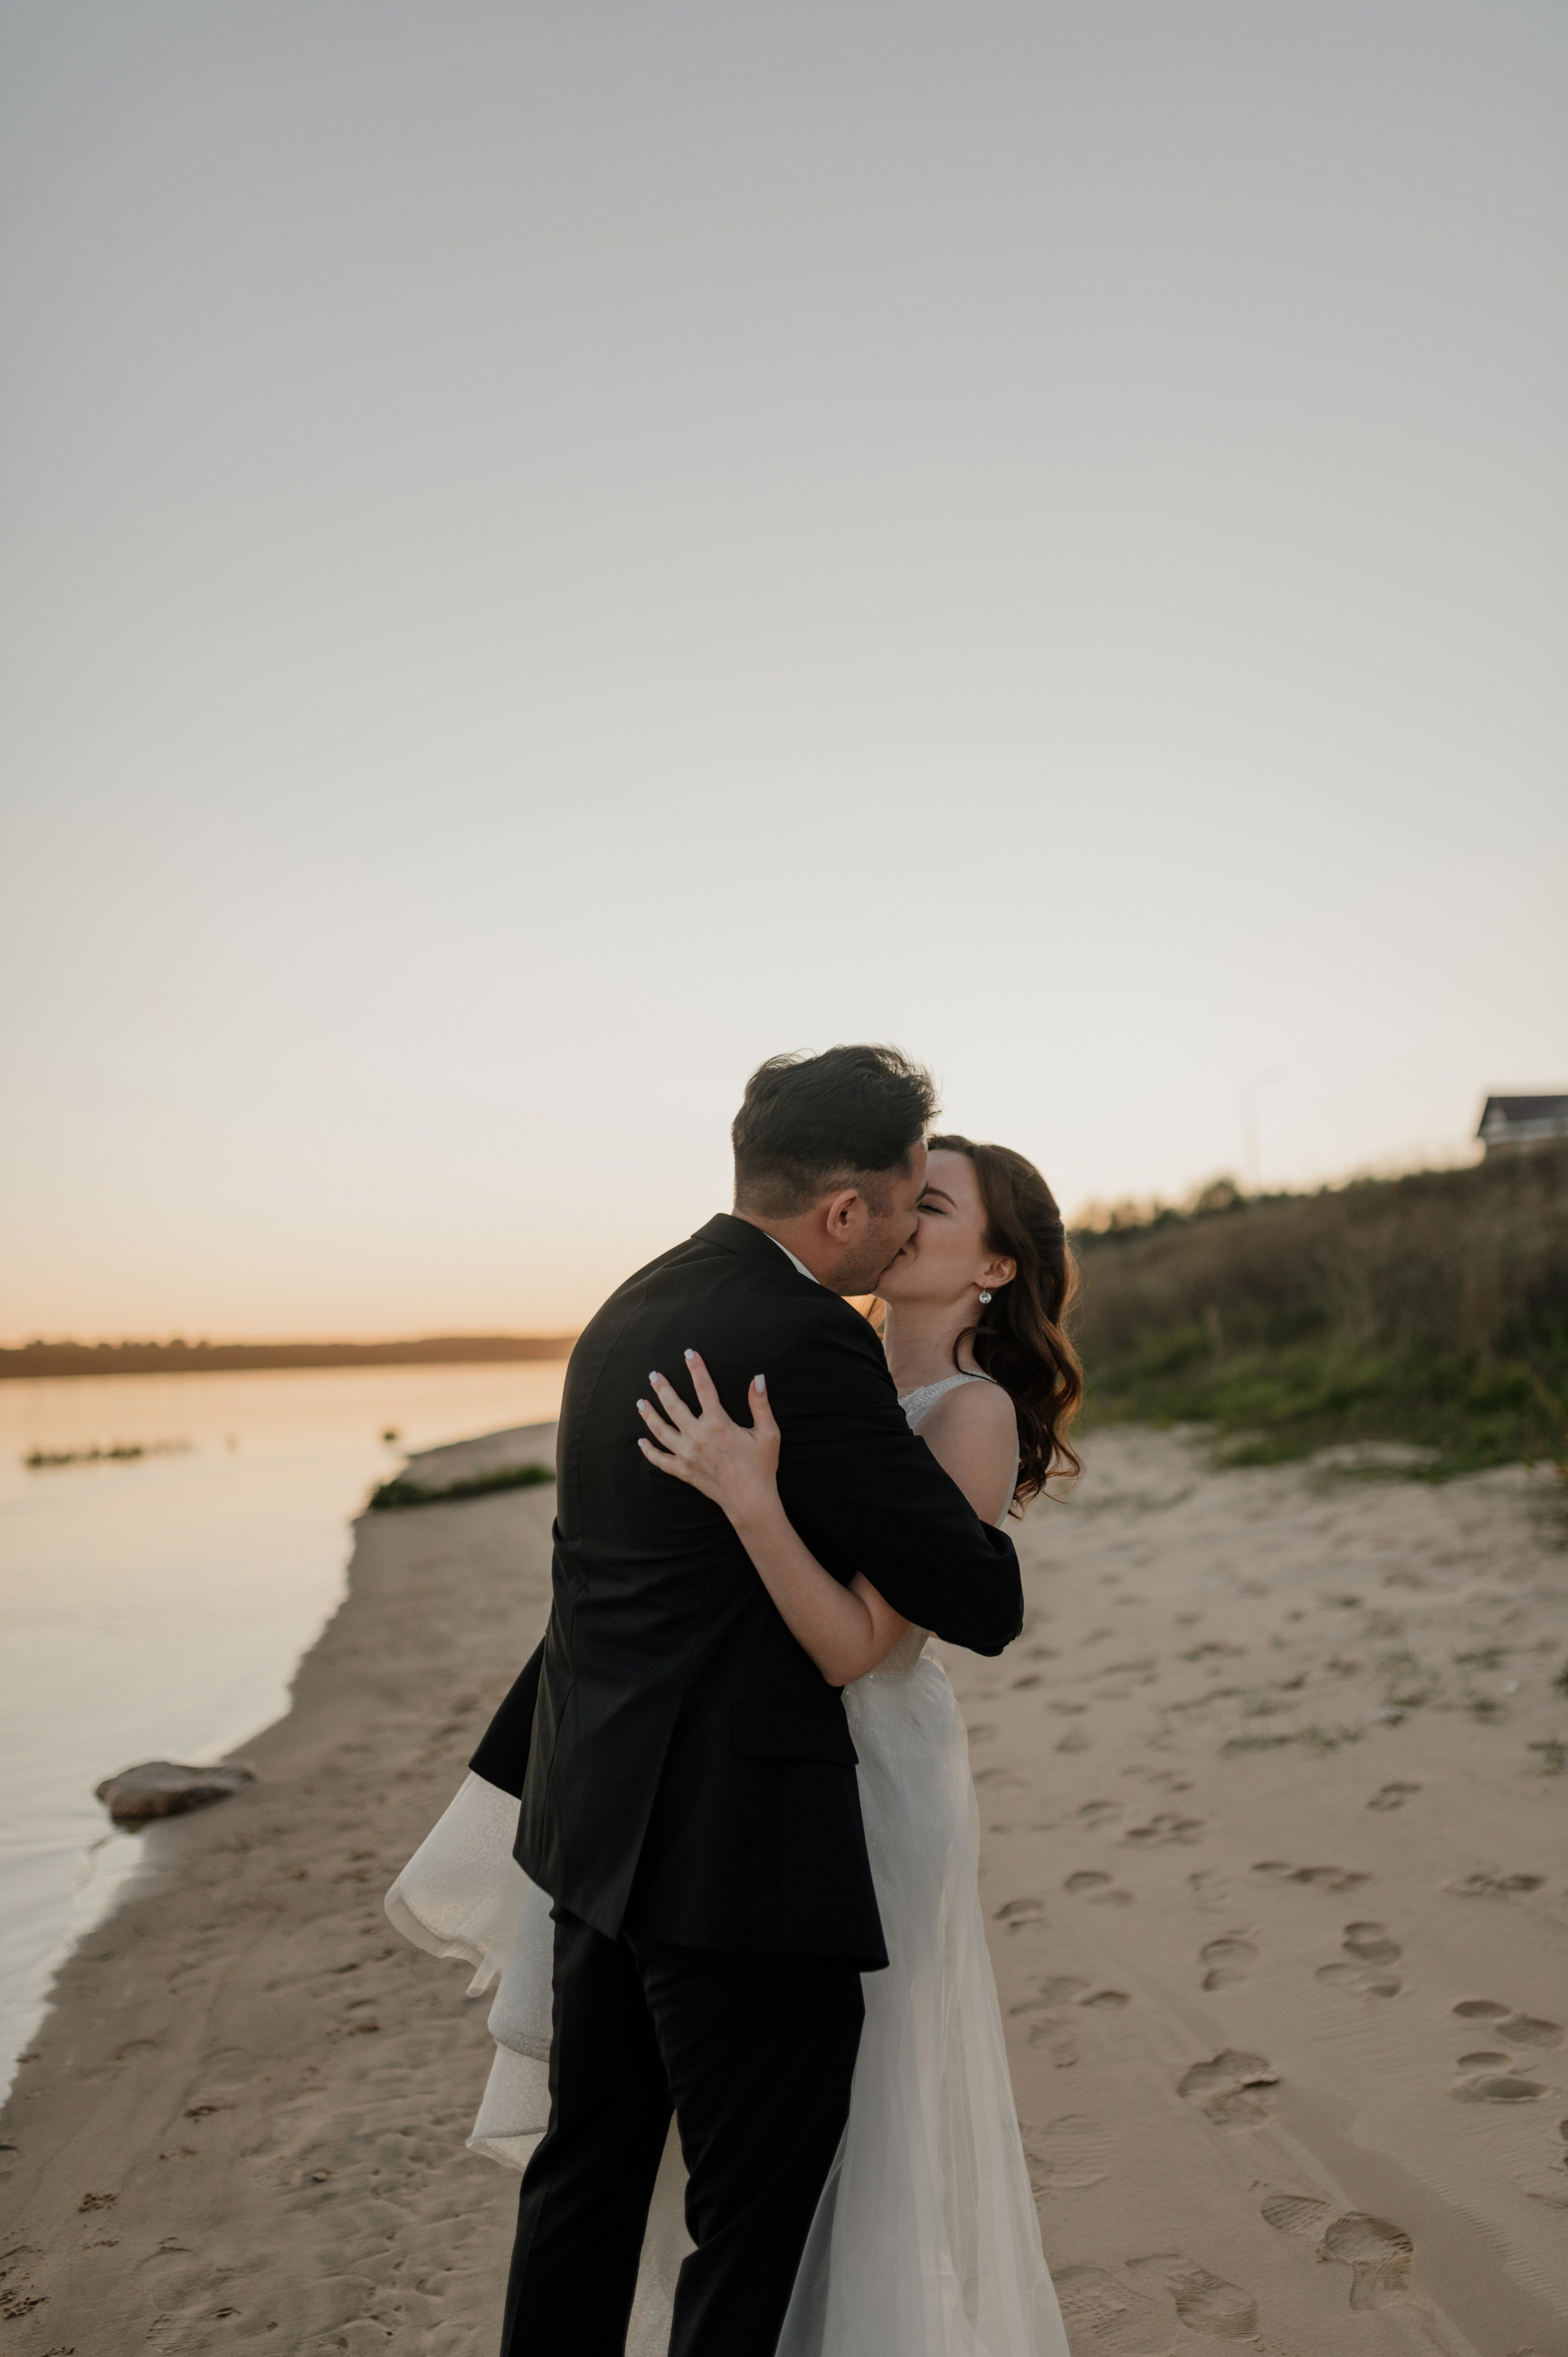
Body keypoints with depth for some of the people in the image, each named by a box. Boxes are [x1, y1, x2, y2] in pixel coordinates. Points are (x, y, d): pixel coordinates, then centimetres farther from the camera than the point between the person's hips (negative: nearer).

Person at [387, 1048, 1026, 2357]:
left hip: (598, 1818, 9)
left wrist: (518, 1782, 21)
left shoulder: (630, 1310, 6)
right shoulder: (808, 1343, -22)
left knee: (589, 2170, 23)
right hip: (742, 1853, -9)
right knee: (752, 2226, 9)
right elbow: (983, 1604, -18)